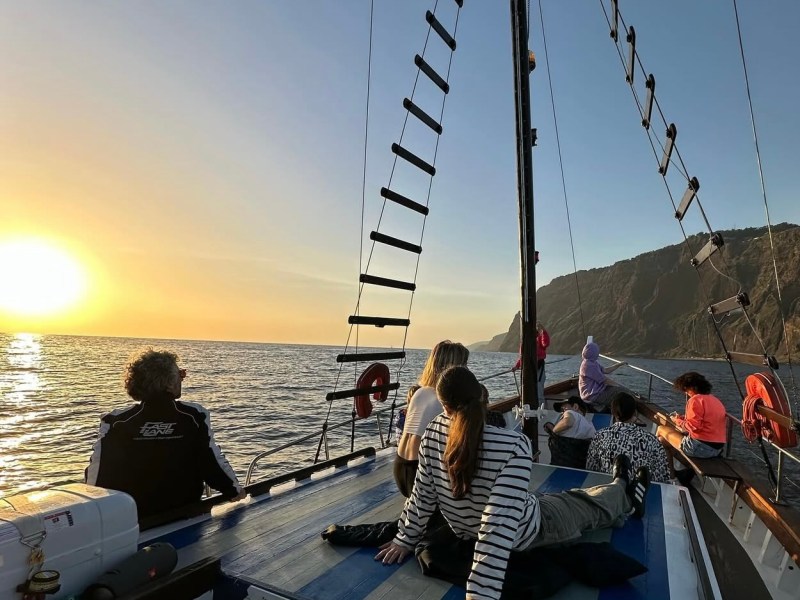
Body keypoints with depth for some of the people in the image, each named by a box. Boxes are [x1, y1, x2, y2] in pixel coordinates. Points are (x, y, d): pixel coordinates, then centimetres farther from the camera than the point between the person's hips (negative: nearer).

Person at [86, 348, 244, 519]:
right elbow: (213, 462, -10)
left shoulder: (116, 422, -11)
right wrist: (235, 490, 6)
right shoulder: (194, 416, -13)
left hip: (130, 518, 1)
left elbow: (97, 473, -8)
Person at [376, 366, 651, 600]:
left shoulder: (434, 433, -22)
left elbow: (423, 494, -12)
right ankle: (628, 496, 58)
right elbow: (500, 525, -39)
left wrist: (405, 539, 2)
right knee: (589, 505, 26)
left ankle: (622, 491, 56)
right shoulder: (514, 446, -37)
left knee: (566, 498, 30)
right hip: (523, 536, -5)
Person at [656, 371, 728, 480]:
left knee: (661, 430, 6)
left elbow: (693, 427, -19)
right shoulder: (716, 400, 15)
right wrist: (683, 418, 14)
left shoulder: (695, 399, -12)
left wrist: (677, 421, -2)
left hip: (700, 447, -9)